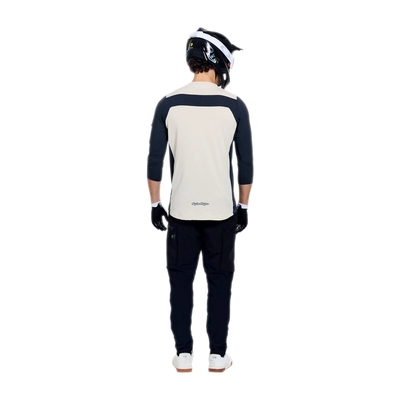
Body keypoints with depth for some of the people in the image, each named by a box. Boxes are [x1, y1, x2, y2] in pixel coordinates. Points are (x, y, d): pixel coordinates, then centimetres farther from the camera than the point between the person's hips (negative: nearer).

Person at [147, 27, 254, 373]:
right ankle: (218, 355, 14)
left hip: (181, 211, 1)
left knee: (181, 281, 10)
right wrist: (243, 207, 10)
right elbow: (246, 163, -2)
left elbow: (155, 161, -2)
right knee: (220, 282, 10)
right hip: (221, 211, 0)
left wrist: (155, 205, 8)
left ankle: (184, 354, 14)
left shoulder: (169, 104, -4)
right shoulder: (234, 106, -6)